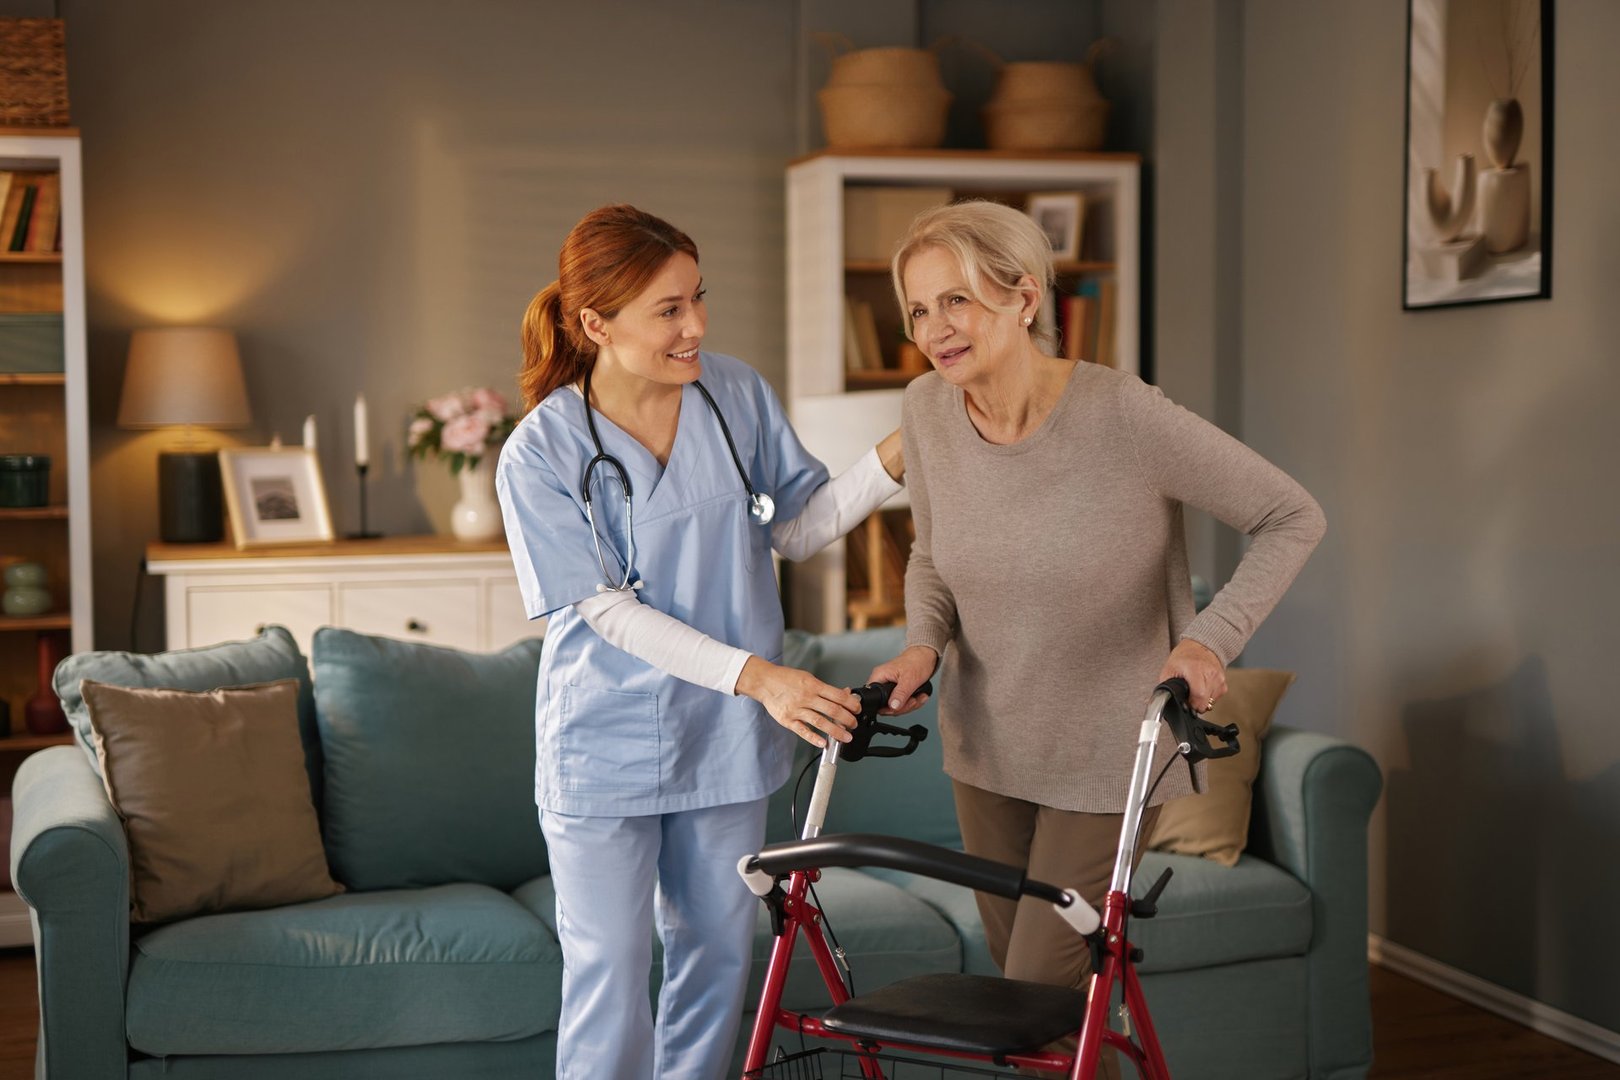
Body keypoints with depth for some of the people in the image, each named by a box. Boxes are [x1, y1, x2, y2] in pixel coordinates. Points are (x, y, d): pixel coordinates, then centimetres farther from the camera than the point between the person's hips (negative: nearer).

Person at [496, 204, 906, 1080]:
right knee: (608, 975, 1)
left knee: (719, 955, 17)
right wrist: (755, 673, -26)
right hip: (604, 746, -4)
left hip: (724, 737, 4)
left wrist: (895, 455, -11)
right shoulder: (541, 453, -16)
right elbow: (610, 611, -17)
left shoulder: (737, 395, -4)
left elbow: (800, 530, 4)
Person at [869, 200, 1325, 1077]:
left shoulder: (1125, 416, -23)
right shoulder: (928, 410, -8)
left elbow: (1290, 519, -13)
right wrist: (925, 641, -8)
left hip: (1103, 757, -5)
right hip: (987, 746, 5)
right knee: (1018, 970, 17)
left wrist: (1213, 636, -24)